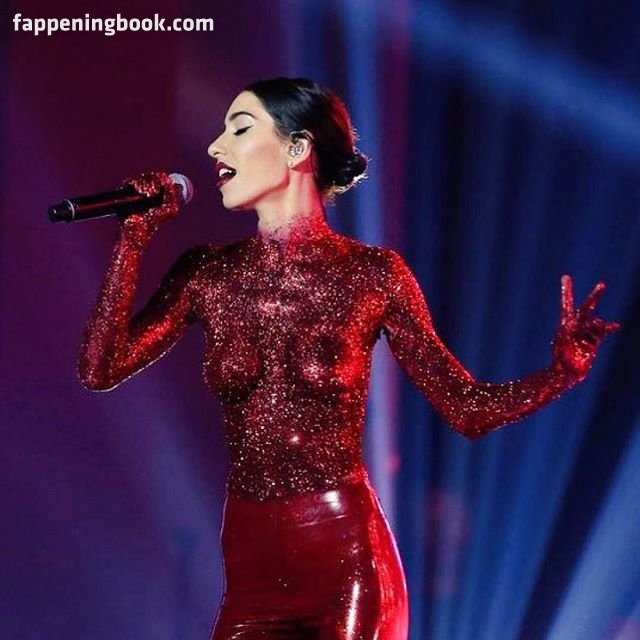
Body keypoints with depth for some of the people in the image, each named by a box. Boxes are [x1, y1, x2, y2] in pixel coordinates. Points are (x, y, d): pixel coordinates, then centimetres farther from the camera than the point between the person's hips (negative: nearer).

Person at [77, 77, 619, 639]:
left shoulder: (372, 275, -4)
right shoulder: (207, 274, 4)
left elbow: (469, 409, -3)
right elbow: (101, 370, -4)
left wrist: (561, 371, -19)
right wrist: (134, 238, -6)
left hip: (346, 562, -3)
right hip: (251, 567, 3)